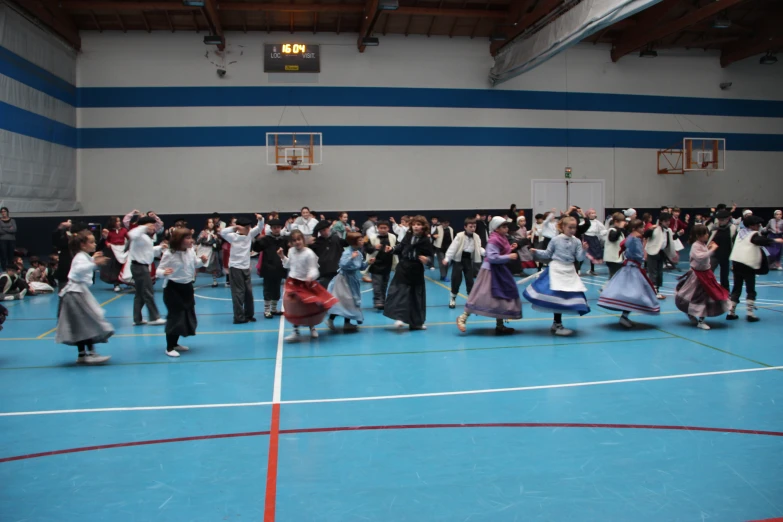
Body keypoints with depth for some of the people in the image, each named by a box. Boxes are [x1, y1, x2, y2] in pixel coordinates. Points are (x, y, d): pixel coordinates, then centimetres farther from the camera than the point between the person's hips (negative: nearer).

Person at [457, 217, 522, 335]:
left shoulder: (502, 238, 11)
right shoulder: (493, 240, -19)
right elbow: (492, 257, -27)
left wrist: (510, 249, 8)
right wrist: (509, 256, -23)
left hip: (499, 271, 10)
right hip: (490, 271, -10)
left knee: (502, 297, 13)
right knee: (483, 296, -12)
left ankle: (500, 325, 21)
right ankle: (463, 318, -6)